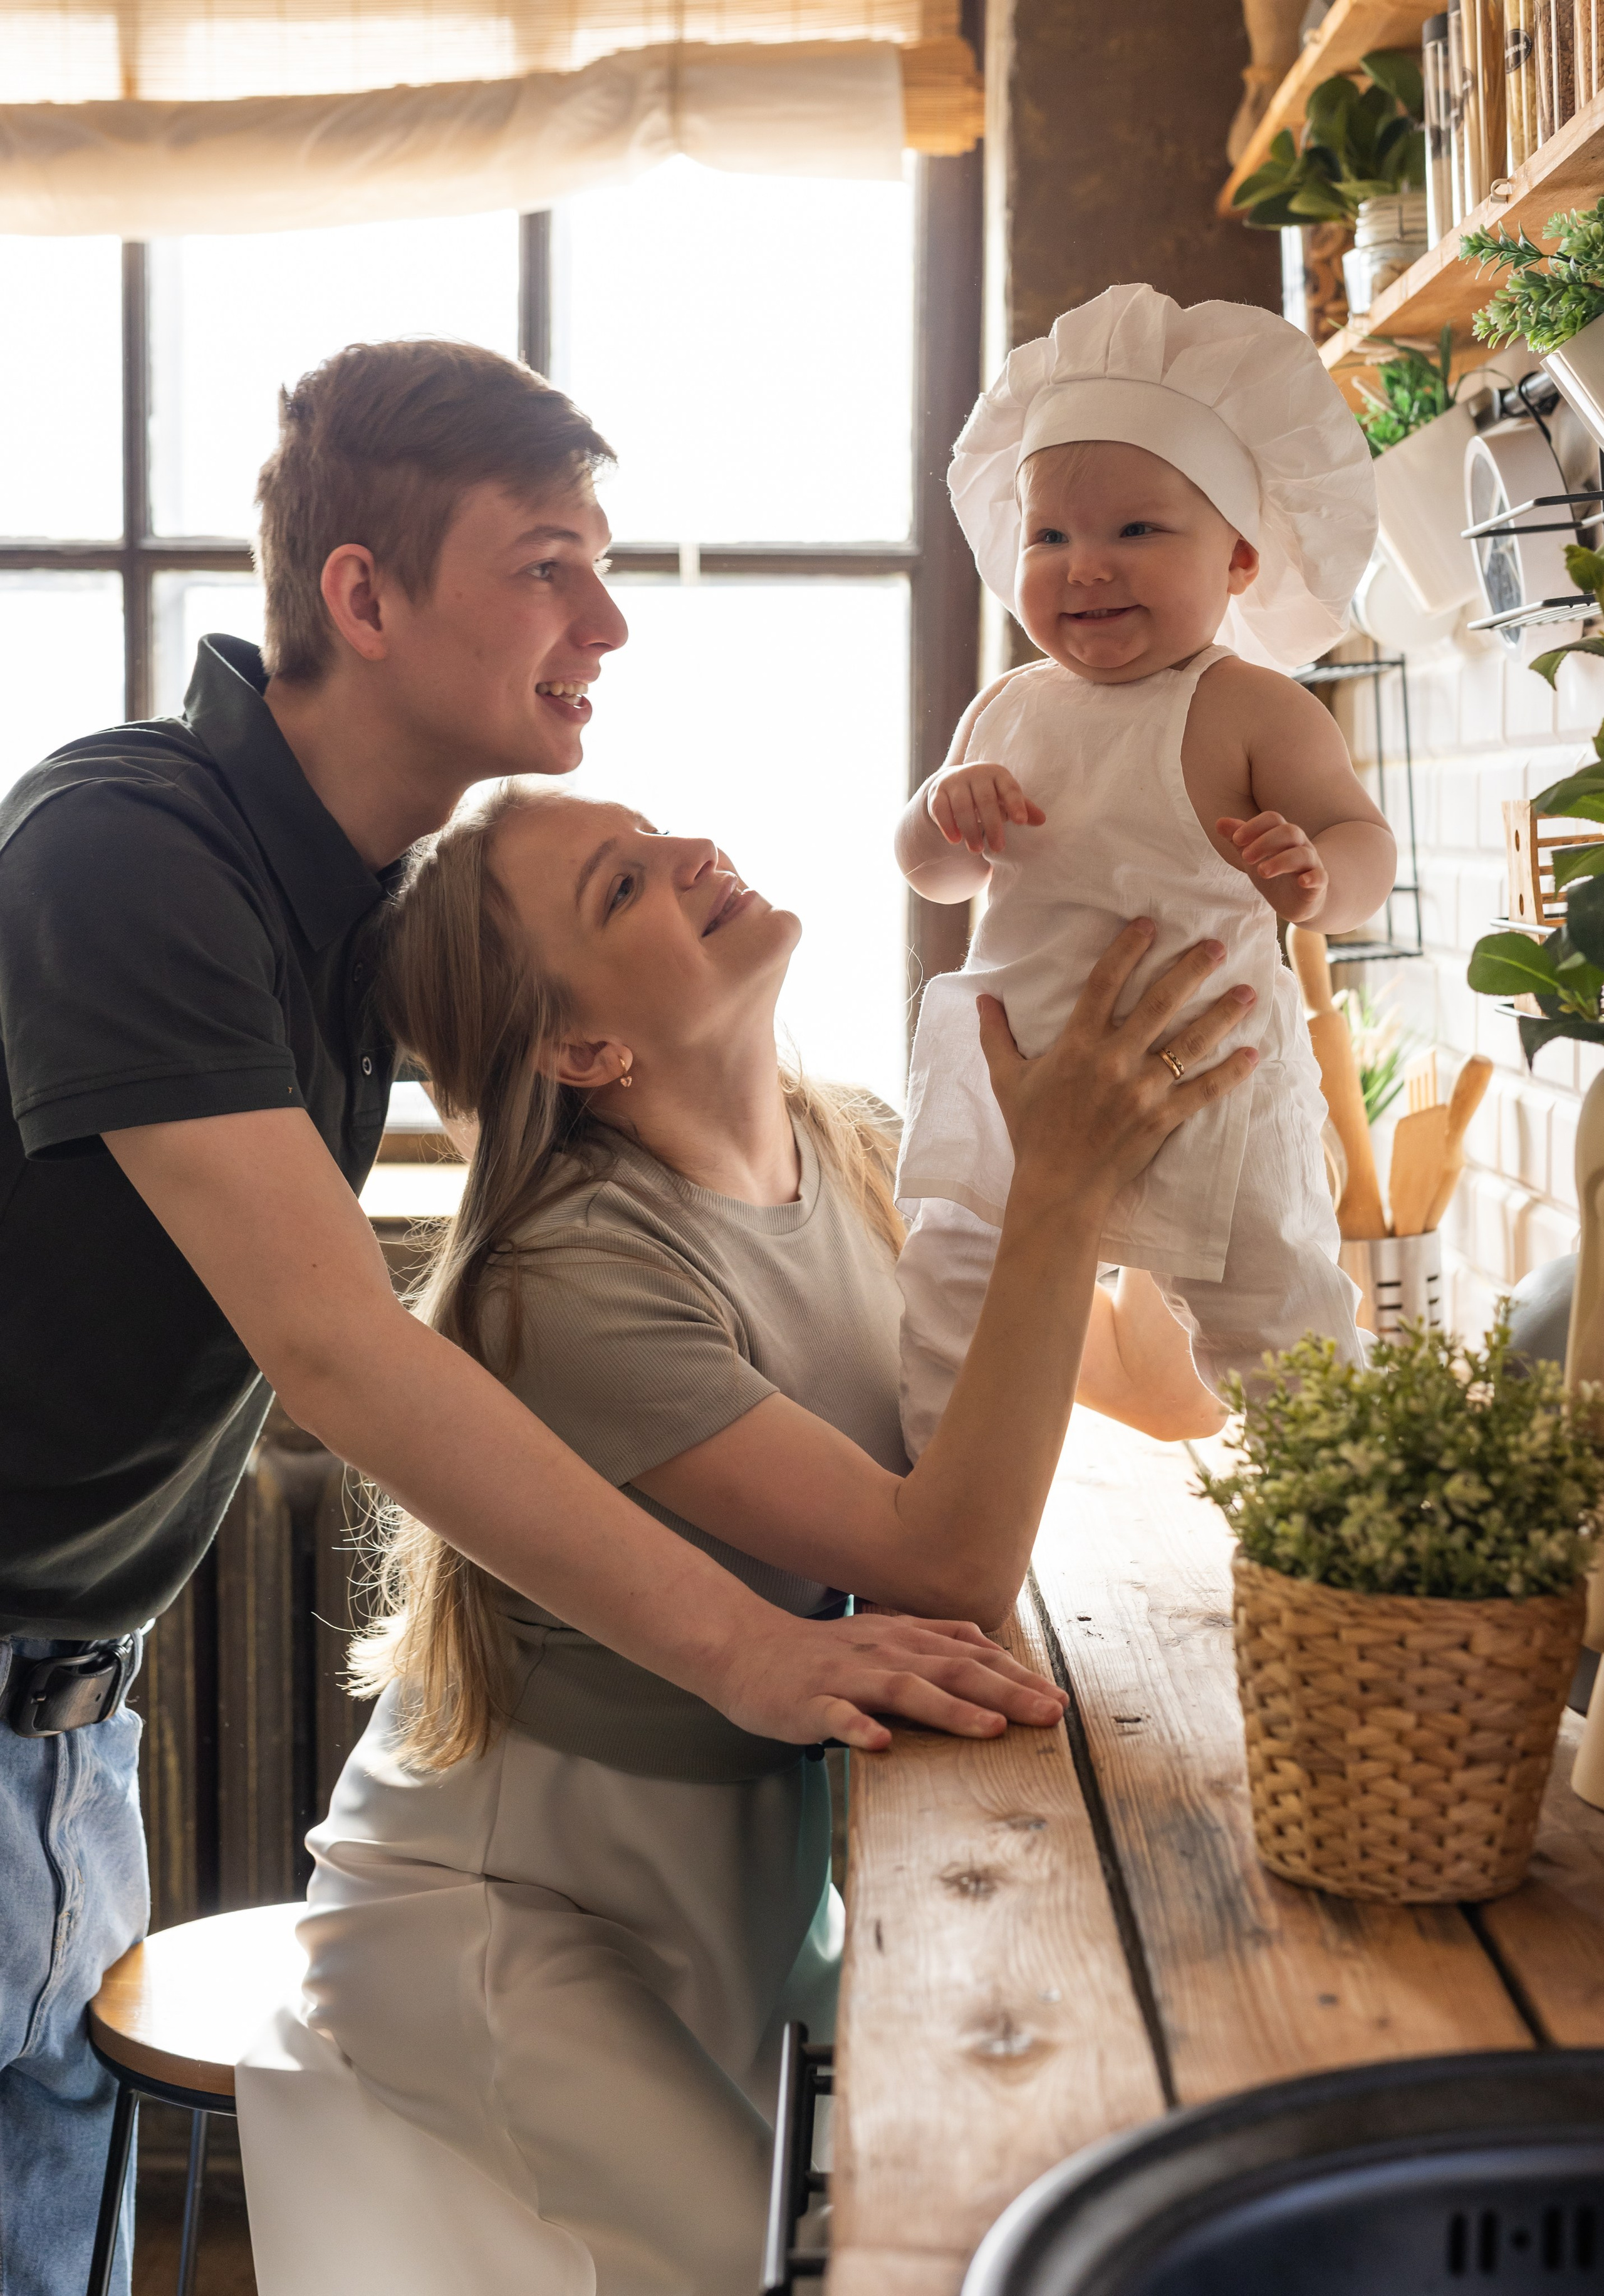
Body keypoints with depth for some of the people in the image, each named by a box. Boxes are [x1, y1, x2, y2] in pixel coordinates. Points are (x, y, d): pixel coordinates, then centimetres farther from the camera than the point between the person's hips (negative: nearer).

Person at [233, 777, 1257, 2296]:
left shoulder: (856, 1148, -3)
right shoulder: (576, 1274, -27)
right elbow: (950, 1566, -30)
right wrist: (1061, 1191, -33)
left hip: (738, 1855, 7)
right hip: (502, 1900, -7)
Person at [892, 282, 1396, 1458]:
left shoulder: (1254, 710, -10)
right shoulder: (1007, 711, 6)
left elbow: (1365, 849, -11)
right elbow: (934, 875, 13)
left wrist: (1316, 876, -35)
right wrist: (950, 810, -10)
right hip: (1017, 1072, 5)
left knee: (1271, 1307, 5)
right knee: (953, 1278, 9)